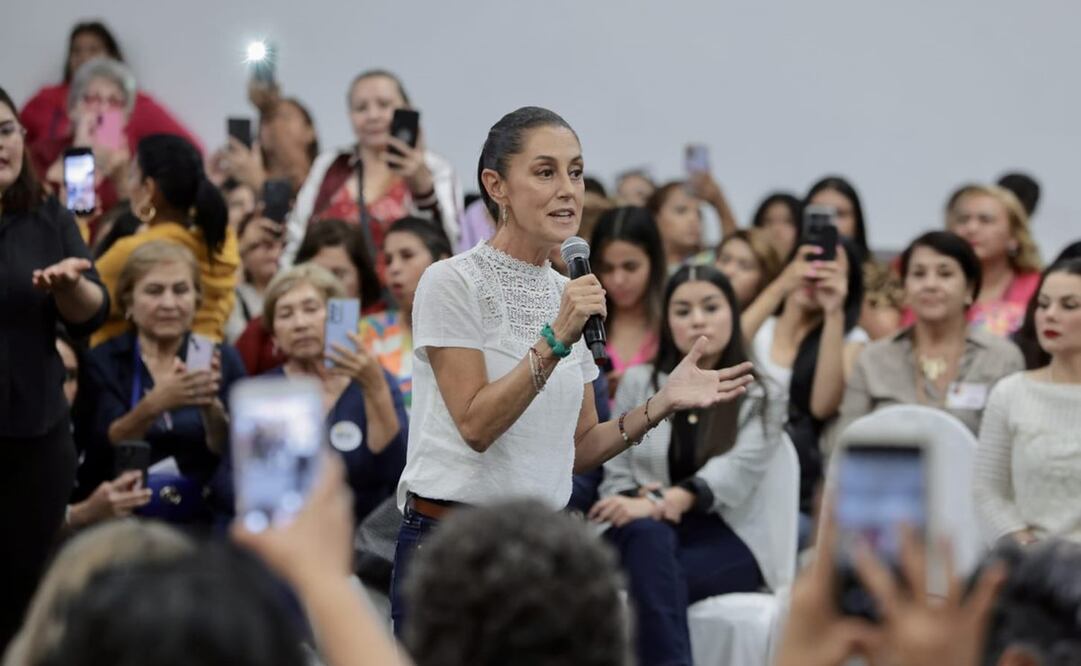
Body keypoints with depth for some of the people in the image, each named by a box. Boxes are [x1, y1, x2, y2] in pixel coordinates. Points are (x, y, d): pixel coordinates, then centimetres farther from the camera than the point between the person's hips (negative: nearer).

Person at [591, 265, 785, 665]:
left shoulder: (761, 397, 6)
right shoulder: (637, 383, 14)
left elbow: (734, 472, -12)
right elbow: (615, 475, 11)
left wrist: (663, 503, -29)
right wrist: (643, 503, -15)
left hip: (723, 540, -2)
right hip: (642, 535, 2)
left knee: (650, 576, -37)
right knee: (647, 533, -39)